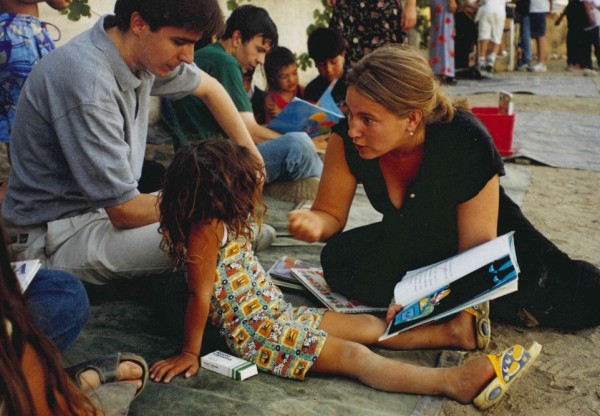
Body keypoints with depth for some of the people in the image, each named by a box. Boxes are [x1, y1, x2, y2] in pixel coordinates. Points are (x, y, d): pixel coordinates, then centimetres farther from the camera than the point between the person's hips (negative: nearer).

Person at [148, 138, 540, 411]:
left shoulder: (221, 226, 11)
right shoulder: (206, 231, -20)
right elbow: (200, 296, -20)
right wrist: (189, 354, -17)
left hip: (277, 313, 11)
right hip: (257, 333, -11)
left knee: (371, 327, 6)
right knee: (353, 356, -21)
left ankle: (456, 330, 7)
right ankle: (454, 382, -28)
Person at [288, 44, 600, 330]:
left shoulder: (467, 144, -32)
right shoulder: (347, 140, -24)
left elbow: (477, 248, -29)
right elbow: (331, 213, -13)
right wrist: (314, 224, -38)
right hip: (410, 243, 5)